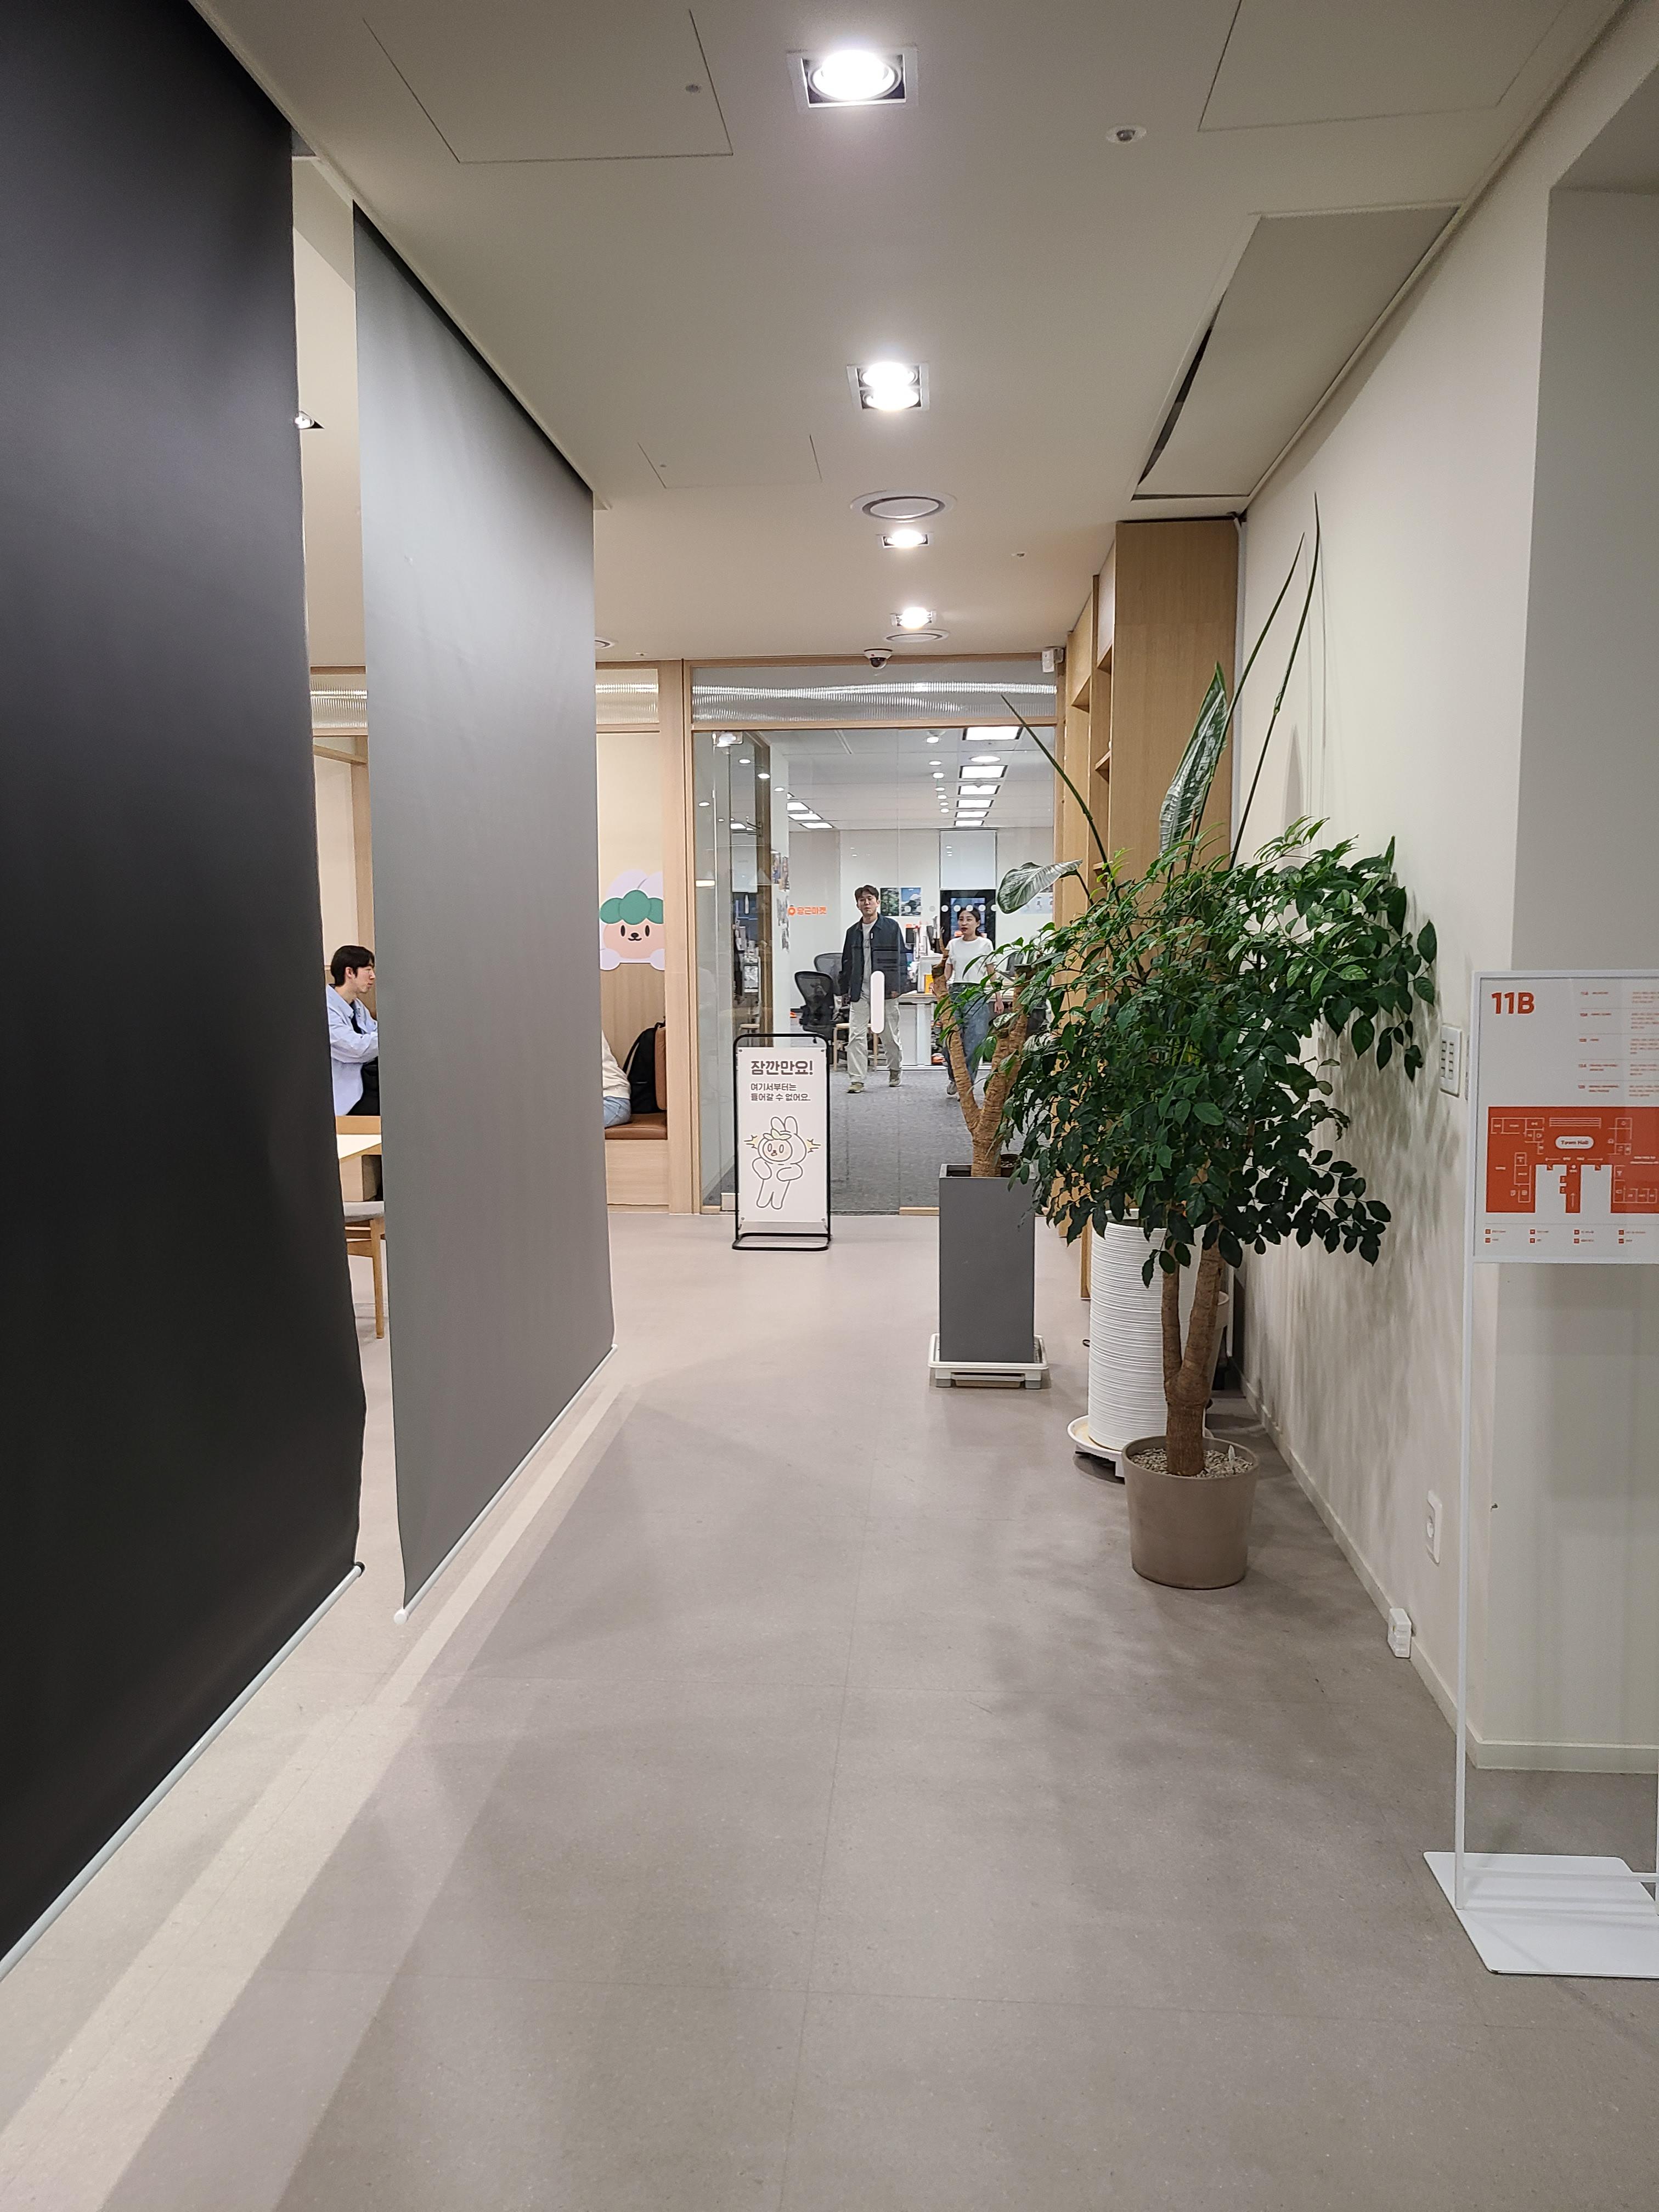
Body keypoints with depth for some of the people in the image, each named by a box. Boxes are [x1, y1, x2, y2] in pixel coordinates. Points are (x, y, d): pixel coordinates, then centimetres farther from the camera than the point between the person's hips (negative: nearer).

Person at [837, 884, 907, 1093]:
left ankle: (895, 1068, 33)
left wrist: (896, 987, -10)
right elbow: (847, 962, 17)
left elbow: (899, 958, -3)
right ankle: (856, 1079, -5)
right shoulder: (853, 932, 11)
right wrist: (844, 989, 13)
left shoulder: (891, 927, 0)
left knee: (889, 1034, 9)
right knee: (856, 1036, -6)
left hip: (885, 989, -3)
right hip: (859, 991, 3)